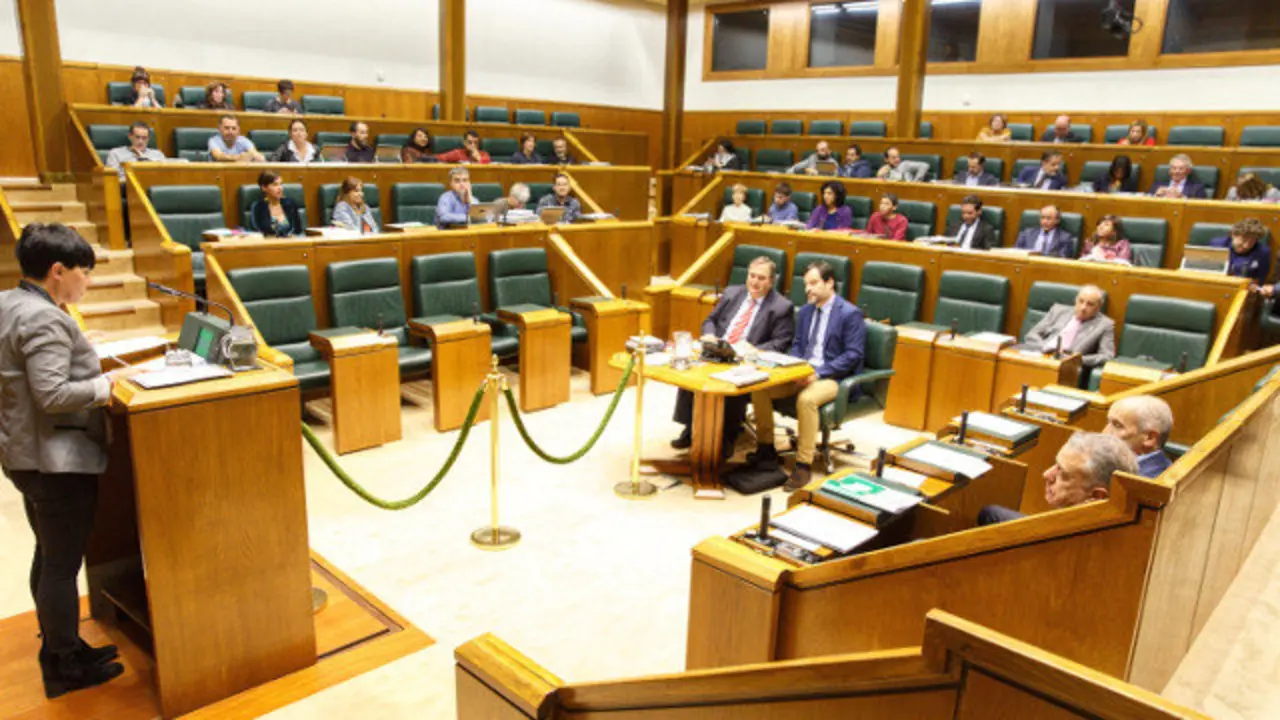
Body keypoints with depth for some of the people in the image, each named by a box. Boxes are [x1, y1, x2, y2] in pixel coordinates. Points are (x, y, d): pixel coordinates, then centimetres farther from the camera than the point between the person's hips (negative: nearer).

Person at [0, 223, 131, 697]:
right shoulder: (44, 318, -22)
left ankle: (56, 648, 33)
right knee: (63, 564, 2)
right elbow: (52, 394, -28)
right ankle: (66, 666, 16)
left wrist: (93, 373, 9)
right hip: (58, 460, -10)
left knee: (49, 556, 20)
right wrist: (105, 385, -14)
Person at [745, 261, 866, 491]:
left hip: (833, 378, -7)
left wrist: (819, 373, -21)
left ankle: (803, 465, -24)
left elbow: (854, 354, -13)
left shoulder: (850, 314, -7)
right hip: (802, 372, 7)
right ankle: (766, 450, 0)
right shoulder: (805, 310, 14)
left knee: (806, 399, -37)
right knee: (760, 387, -14)